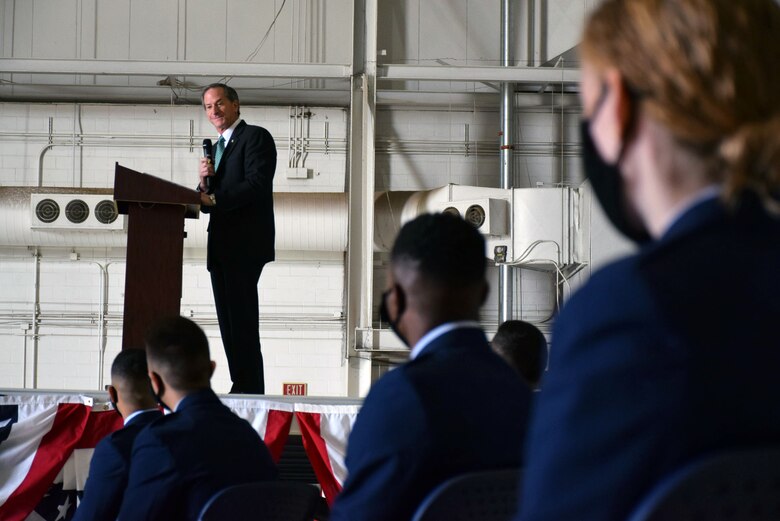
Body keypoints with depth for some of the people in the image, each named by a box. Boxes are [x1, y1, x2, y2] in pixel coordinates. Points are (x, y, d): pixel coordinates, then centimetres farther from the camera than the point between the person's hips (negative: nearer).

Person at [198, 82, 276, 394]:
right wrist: (204, 182, -2)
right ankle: (241, 385, 11)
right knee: (228, 320, 8)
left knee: (241, 318, -11)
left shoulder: (256, 137, -3)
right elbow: (208, 202, 19)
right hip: (221, 247, 9)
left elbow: (257, 184, -16)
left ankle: (250, 388, -10)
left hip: (245, 244, -9)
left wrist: (214, 199, -17)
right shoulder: (216, 147, 23)